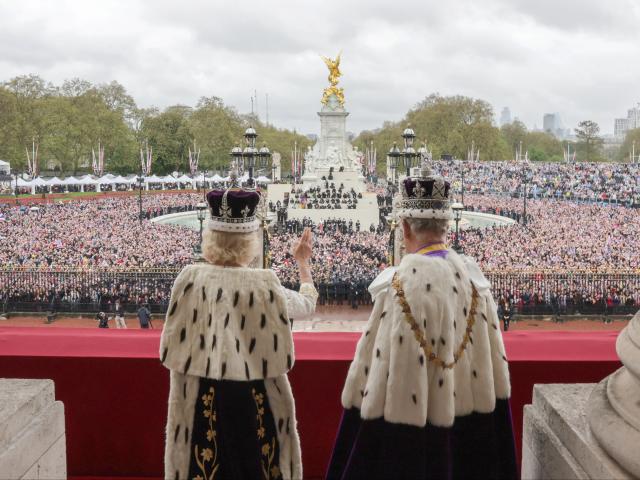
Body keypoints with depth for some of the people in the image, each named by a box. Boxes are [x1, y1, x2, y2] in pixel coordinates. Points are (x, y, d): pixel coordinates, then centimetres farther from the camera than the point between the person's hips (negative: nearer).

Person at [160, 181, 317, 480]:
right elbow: (308, 302, 7)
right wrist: (303, 262, 23)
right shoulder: (264, 284, -13)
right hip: (254, 396, -1)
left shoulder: (191, 278, -11)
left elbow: (173, 348, -2)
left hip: (202, 396, 1)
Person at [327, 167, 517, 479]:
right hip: (469, 429, 6)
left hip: (413, 440, -6)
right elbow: (492, 365, 3)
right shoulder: (472, 274, -3)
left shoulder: (405, 282, -23)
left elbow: (379, 370, -22)